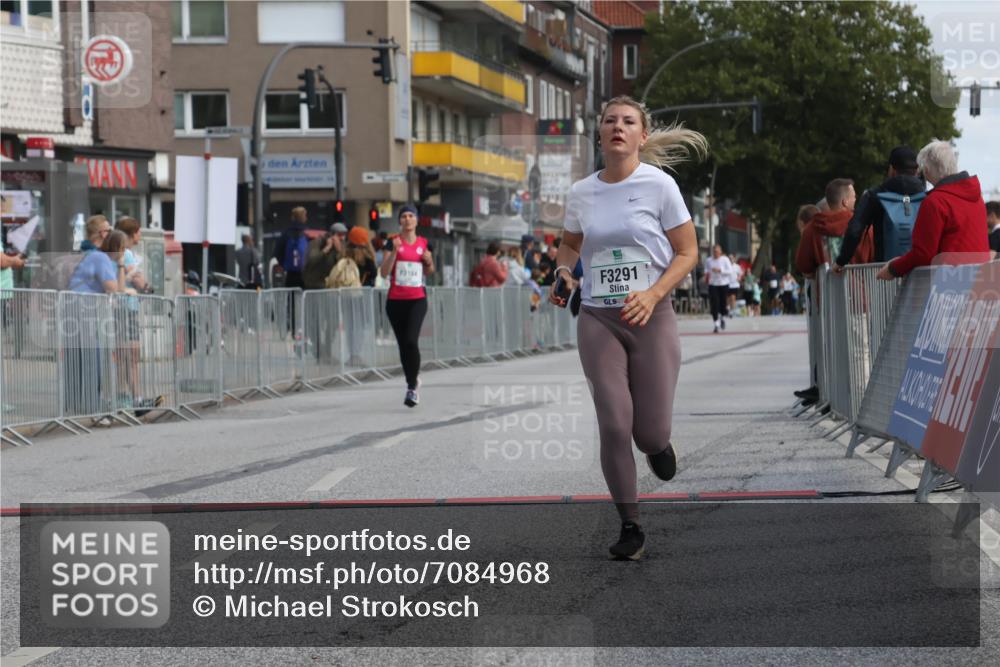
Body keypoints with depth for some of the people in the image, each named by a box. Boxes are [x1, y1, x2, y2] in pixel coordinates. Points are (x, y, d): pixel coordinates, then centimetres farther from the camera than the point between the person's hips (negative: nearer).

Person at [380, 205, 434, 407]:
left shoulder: (423, 243, 6)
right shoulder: (393, 243, 0)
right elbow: (384, 272, -8)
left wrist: (429, 262, -3)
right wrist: (394, 251, -19)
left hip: (417, 299, -1)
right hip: (396, 300, 1)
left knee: (411, 340, -18)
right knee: (402, 344, 8)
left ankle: (412, 388, -10)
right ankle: (412, 380, 28)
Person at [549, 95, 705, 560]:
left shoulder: (659, 184, -5)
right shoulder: (581, 193, 4)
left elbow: (688, 252, -2)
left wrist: (652, 295, -17)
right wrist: (563, 272, 2)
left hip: (651, 317, -2)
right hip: (597, 320, 2)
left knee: (651, 434, -2)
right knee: (614, 426, -9)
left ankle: (657, 443, 37)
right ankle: (630, 527, 4)